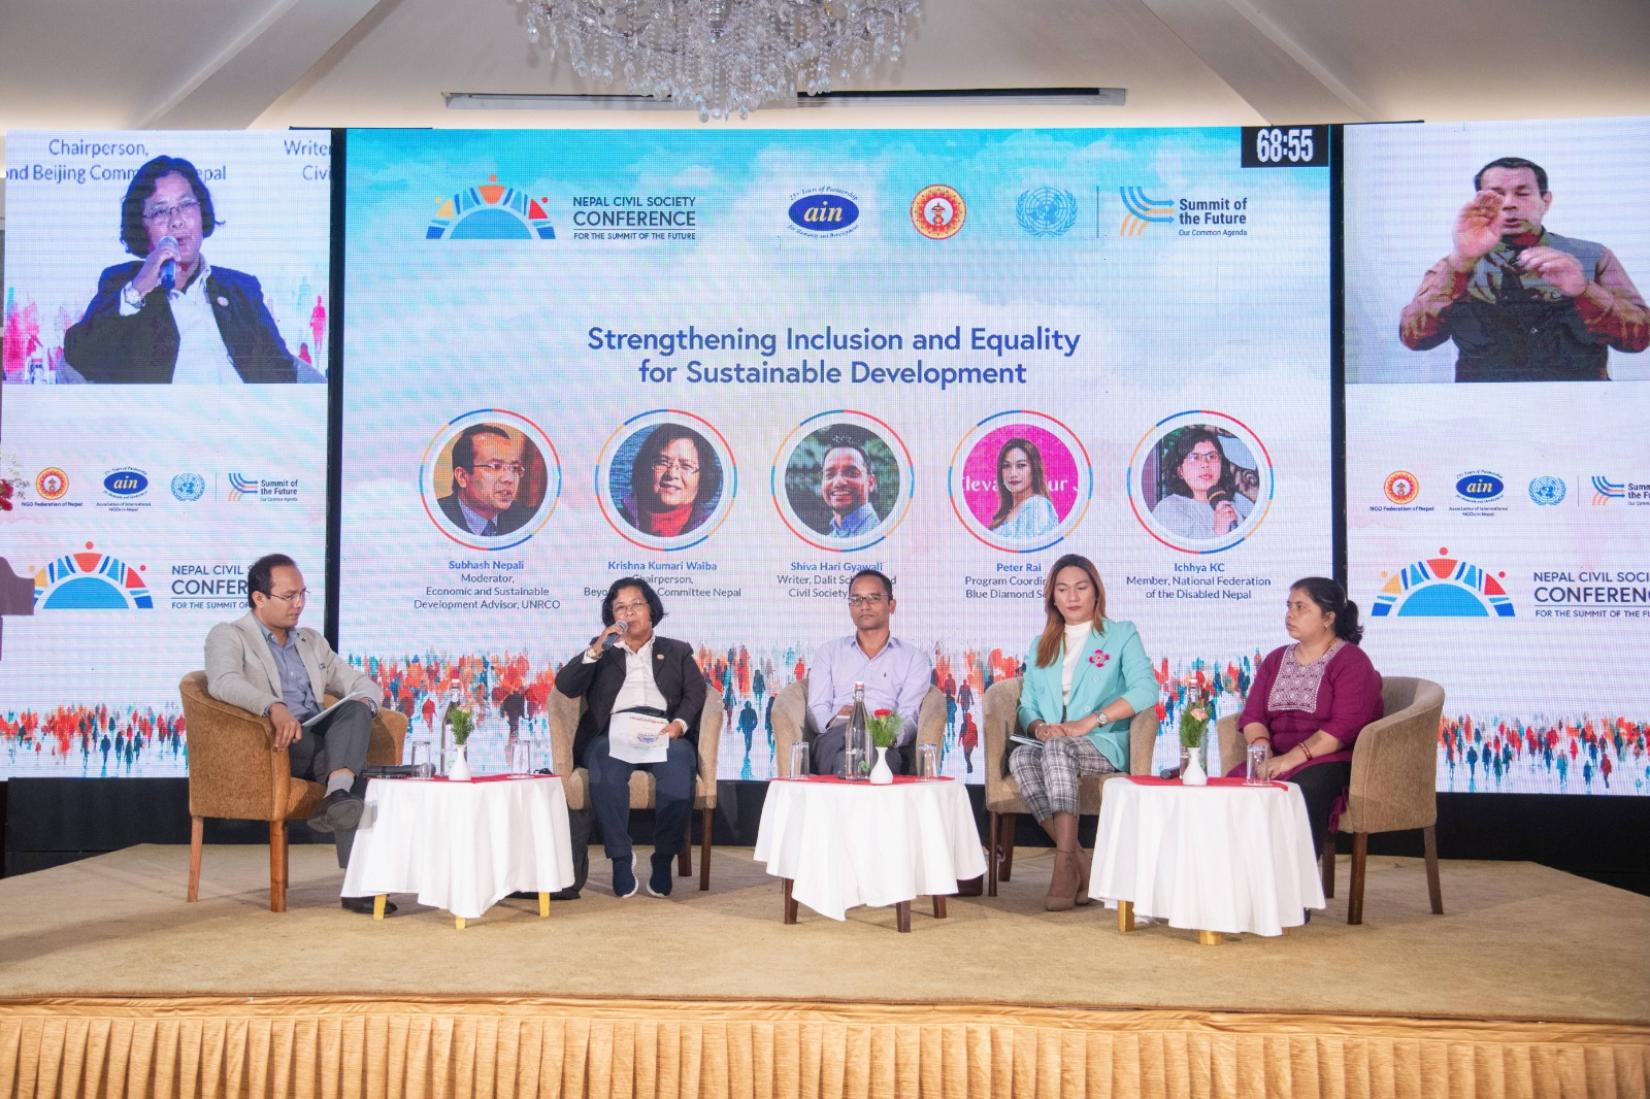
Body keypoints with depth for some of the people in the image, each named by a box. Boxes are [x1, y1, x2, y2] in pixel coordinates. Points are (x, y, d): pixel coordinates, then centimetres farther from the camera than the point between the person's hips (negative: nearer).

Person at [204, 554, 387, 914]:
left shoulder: (312, 641, 25)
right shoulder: (228, 636, 6)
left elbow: (362, 683, 22)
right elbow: (222, 682, -17)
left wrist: (363, 701, -5)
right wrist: (274, 707, -36)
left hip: (319, 740, 5)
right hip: (273, 745, -5)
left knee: (357, 709, -29)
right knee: (356, 772, -30)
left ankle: (337, 796, -46)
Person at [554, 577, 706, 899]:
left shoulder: (677, 651, 26)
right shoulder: (601, 651, 28)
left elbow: (695, 694, 10)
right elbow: (564, 686, 11)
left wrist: (679, 724, -11)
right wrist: (596, 650, -2)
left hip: (663, 732, 0)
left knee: (679, 761, -36)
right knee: (606, 764, -37)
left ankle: (664, 858, -27)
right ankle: (621, 857, -27)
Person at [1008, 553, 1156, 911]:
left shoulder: (1122, 635, 12)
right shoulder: (1040, 647, 27)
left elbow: (1146, 690, -6)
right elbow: (1027, 706, 19)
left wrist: (1089, 722, -16)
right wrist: (1038, 727, -7)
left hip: (1104, 747, -4)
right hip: (1050, 748, 4)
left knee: (1057, 747, -37)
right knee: (1020, 757, -32)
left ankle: (1065, 864, -42)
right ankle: (1078, 862, -31)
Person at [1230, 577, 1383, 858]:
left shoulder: (1352, 662, 0)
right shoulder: (1275, 660, 20)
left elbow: (1344, 727, -13)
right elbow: (1252, 716, 11)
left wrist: (1292, 758, -22)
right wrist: (1263, 749, -11)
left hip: (1332, 761, -5)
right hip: (1276, 760, 5)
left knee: (1301, 789, -37)